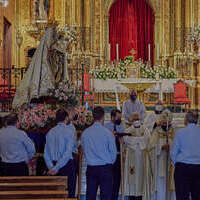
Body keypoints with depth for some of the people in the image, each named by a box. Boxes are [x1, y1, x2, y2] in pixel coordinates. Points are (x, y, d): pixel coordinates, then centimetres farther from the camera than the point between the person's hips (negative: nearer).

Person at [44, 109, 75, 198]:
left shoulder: (50, 132, 6)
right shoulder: (69, 131, -9)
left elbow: (46, 153, 2)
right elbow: (68, 153, -17)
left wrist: (51, 167, -4)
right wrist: (56, 168, -17)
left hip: (53, 164, 5)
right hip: (66, 164, -5)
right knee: (68, 192, -1)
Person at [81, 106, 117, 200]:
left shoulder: (85, 133, -2)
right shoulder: (108, 133, -11)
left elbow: (84, 150, 8)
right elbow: (113, 151, -2)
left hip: (91, 168, 3)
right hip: (105, 168, -3)